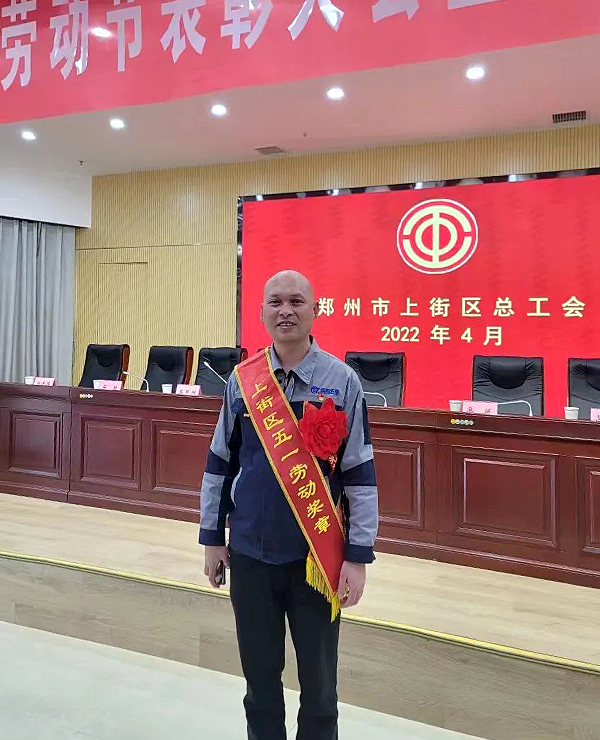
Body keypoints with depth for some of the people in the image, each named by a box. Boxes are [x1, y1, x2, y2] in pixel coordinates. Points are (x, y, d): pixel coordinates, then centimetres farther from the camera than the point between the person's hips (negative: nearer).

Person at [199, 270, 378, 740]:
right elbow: (219, 463, 8)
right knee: (260, 678, 17)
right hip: (250, 554, 3)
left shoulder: (342, 381, -7)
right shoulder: (242, 380, 1)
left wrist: (358, 556, -8)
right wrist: (212, 537, 9)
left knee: (319, 684, 12)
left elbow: (360, 473, -7)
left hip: (316, 558, -2)